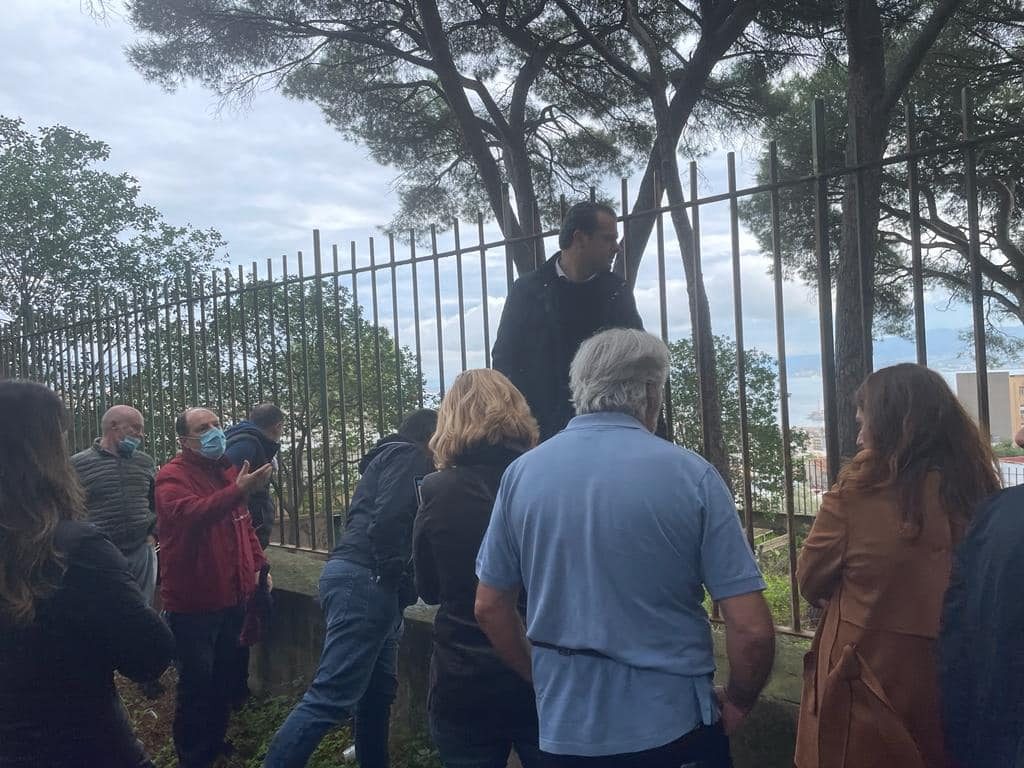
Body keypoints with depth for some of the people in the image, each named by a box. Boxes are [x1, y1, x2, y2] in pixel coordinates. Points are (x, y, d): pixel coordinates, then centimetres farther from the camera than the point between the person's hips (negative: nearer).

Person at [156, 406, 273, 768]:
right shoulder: (173, 476, -14)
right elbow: (190, 514, -35)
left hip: (231, 596, 8)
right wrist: (239, 489, -45)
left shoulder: (227, 470, 11)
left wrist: (258, 565, 12)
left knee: (225, 676, 19)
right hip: (192, 602, -7)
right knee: (196, 683, 0)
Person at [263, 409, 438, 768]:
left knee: (379, 690, 12)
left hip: (365, 581, 10)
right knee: (333, 696, -13)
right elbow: (389, 518, -17)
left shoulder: (388, 458, 26)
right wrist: (394, 577, -11)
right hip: (365, 581, -10)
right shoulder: (408, 456, -3)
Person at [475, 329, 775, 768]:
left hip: (565, 730, 2)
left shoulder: (521, 473, -4)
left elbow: (488, 608, 4)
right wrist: (735, 705, 5)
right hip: (672, 727, -2)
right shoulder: (690, 474, -12)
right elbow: (752, 629, -13)